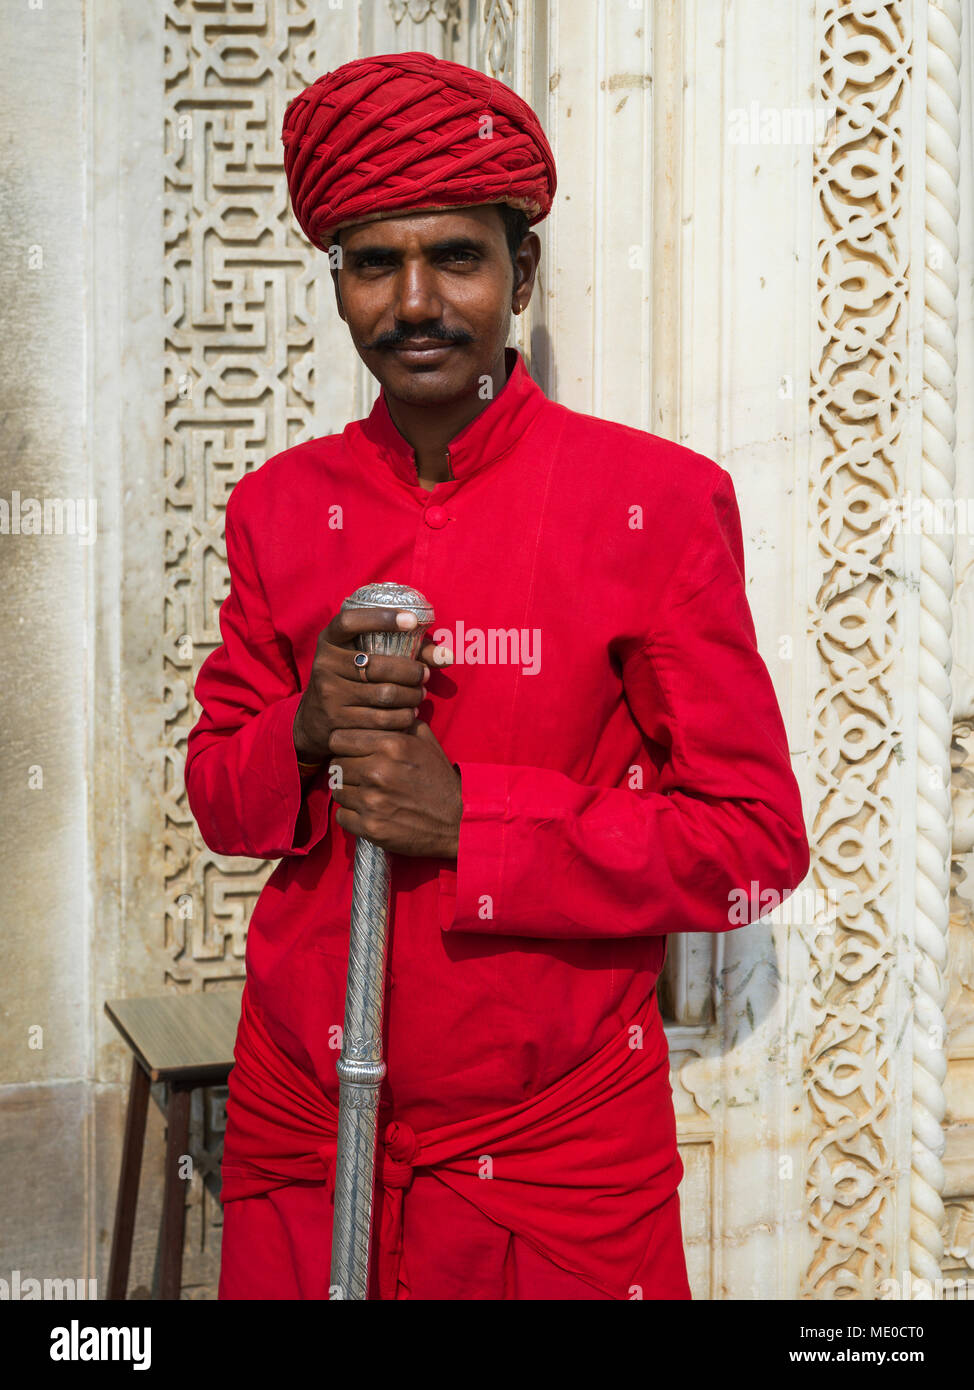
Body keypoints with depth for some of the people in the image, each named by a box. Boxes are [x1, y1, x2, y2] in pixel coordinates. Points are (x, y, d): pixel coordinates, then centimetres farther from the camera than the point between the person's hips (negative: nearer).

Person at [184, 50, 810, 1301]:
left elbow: (755, 842, -10)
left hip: (552, 1147, -3)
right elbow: (218, 796, 9)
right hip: (298, 1129, 3)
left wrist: (470, 817, -20)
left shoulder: (656, 503, -10)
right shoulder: (279, 505, 2)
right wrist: (306, 730, -14)